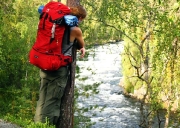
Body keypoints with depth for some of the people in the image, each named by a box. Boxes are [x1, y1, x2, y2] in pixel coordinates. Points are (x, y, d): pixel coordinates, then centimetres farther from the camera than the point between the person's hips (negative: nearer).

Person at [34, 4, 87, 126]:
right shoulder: (76, 30, -7)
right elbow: (82, 45, 10)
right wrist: (83, 49, 34)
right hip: (59, 68, -6)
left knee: (42, 100, 14)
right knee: (52, 102, 0)